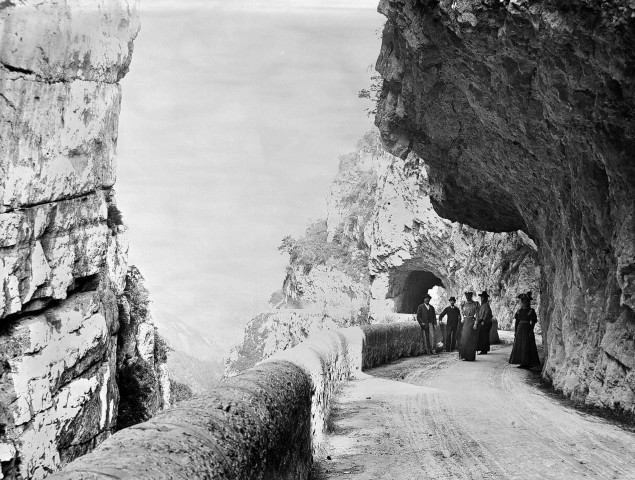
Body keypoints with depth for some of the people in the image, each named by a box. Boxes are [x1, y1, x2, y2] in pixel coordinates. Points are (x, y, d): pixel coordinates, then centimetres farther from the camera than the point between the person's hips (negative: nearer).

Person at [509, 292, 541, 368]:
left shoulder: (531, 311, -4)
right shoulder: (520, 311, 9)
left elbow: (533, 322, -8)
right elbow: (517, 321, 11)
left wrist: (531, 331, -15)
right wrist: (515, 332, 8)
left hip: (527, 330, -5)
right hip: (520, 330, 5)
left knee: (527, 347, -5)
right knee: (518, 346, 5)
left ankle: (527, 363, 0)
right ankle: (522, 363, 12)